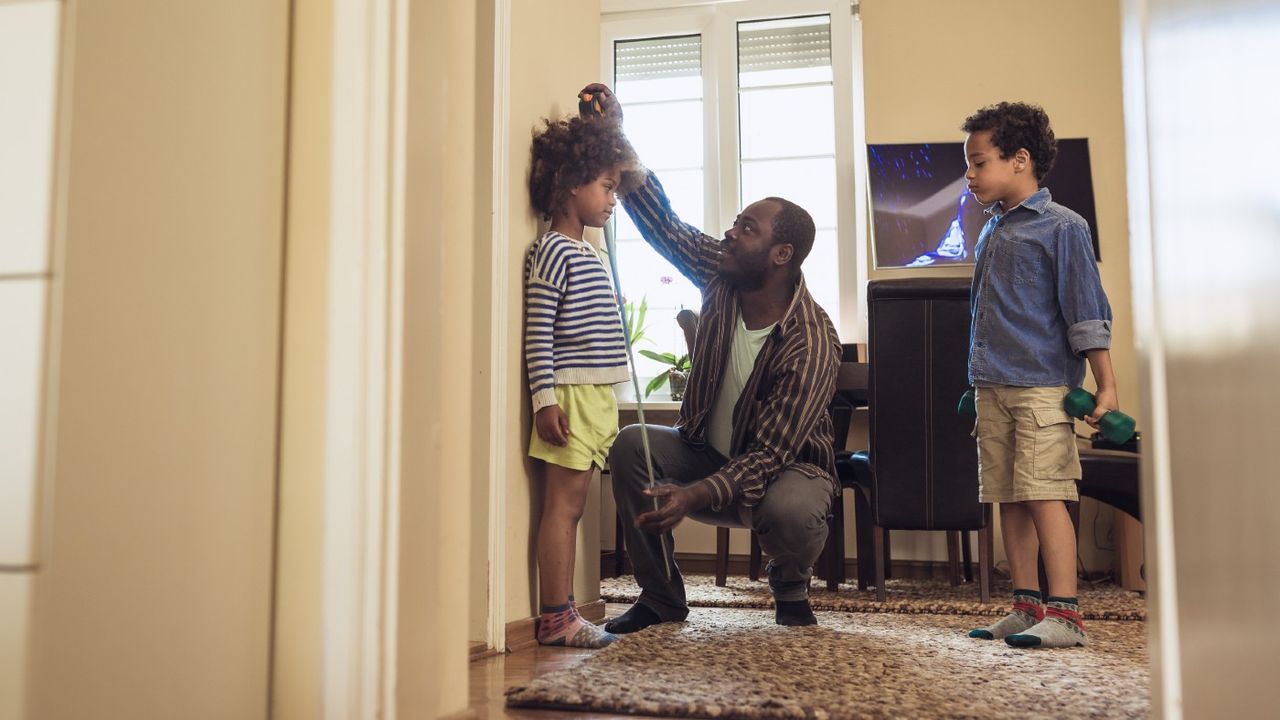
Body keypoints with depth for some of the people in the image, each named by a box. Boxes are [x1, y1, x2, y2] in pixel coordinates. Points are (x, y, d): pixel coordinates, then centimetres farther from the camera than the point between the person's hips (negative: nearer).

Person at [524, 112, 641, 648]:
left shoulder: (588, 254, 19)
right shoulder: (552, 251, -9)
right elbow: (538, 334, -15)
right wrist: (545, 400, -20)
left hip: (598, 394, 9)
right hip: (570, 395, -9)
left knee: (572, 505, 10)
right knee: (563, 503, -6)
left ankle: (561, 613, 16)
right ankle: (555, 617, -1)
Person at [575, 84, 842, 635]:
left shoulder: (811, 342, -28)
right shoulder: (722, 277, -11)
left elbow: (770, 454, -31)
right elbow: (662, 221, -10)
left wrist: (696, 496, -43)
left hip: (787, 466, -5)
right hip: (706, 452, 6)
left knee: (789, 509, -39)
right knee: (630, 446, -21)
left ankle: (790, 590, 0)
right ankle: (661, 598, -5)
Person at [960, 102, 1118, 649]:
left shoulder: (1061, 227, -4)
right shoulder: (991, 233, 17)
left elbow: (1087, 312, -8)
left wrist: (1106, 387, -11)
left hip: (1042, 387, -7)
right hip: (992, 389, 7)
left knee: (1042, 494, -10)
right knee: (1008, 500, 8)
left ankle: (1065, 615, -5)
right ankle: (1027, 607, 17)